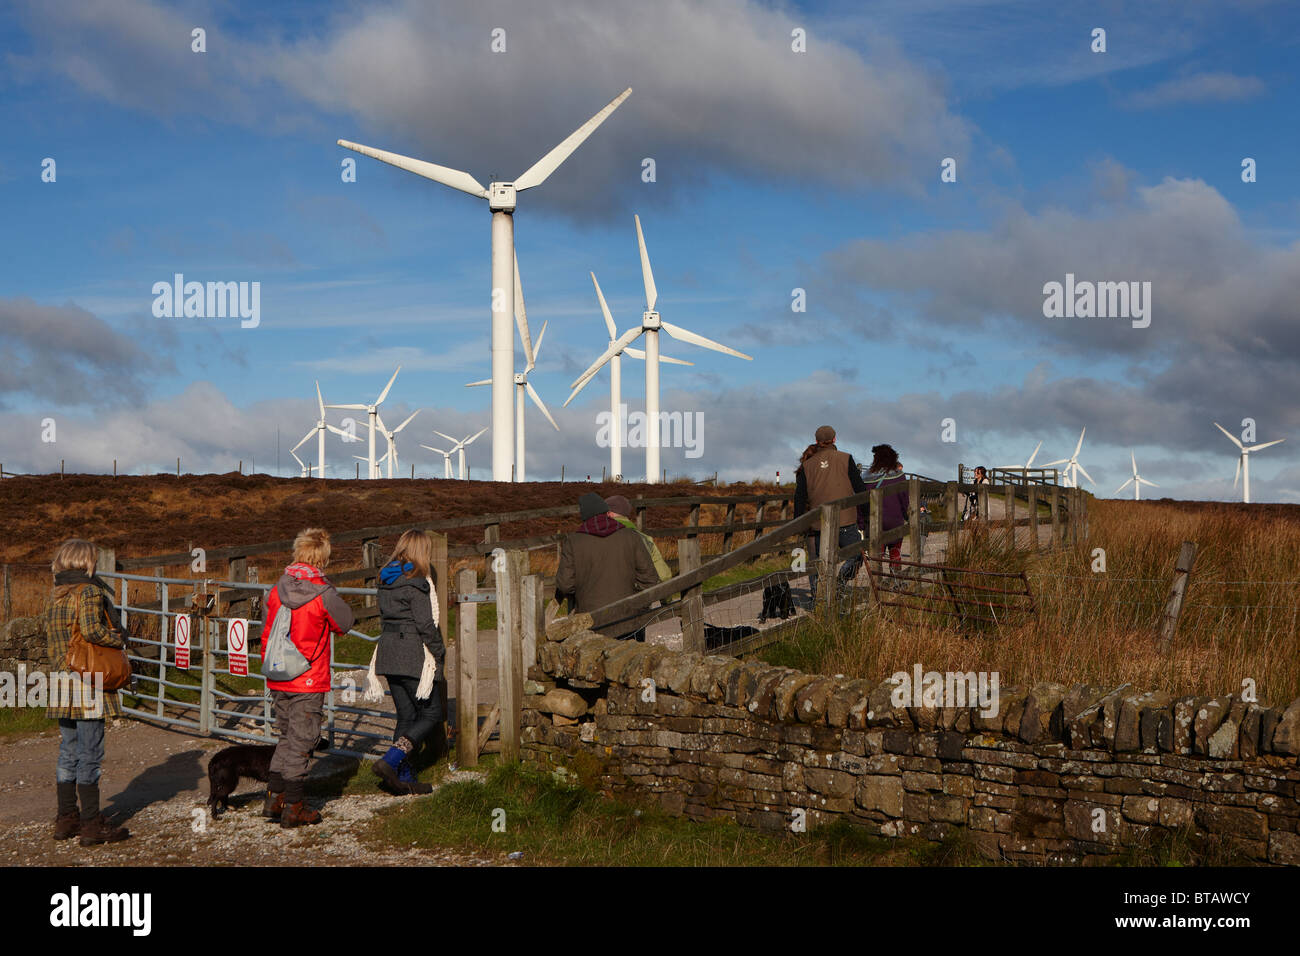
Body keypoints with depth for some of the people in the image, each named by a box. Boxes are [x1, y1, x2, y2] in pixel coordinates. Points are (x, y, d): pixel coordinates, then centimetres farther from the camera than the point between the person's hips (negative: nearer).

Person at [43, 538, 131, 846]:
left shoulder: (55, 594, 12)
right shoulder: (89, 592, -12)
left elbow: (52, 638, 12)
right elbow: (92, 630, -25)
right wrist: (120, 637, -9)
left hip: (62, 686, 8)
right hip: (88, 685, -8)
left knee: (68, 752, 15)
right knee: (90, 754, -2)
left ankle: (66, 819, 22)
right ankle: (92, 824, 2)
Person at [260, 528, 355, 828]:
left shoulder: (276, 591, 0)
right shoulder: (323, 594, -16)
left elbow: (267, 631, 10)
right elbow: (346, 623, 0)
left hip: (278, 681, 5)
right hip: (308, 683, -5)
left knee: (286, 737, 20)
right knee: (301, 742, 3)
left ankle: (274, 798, 22)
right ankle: (293, 808, 9)